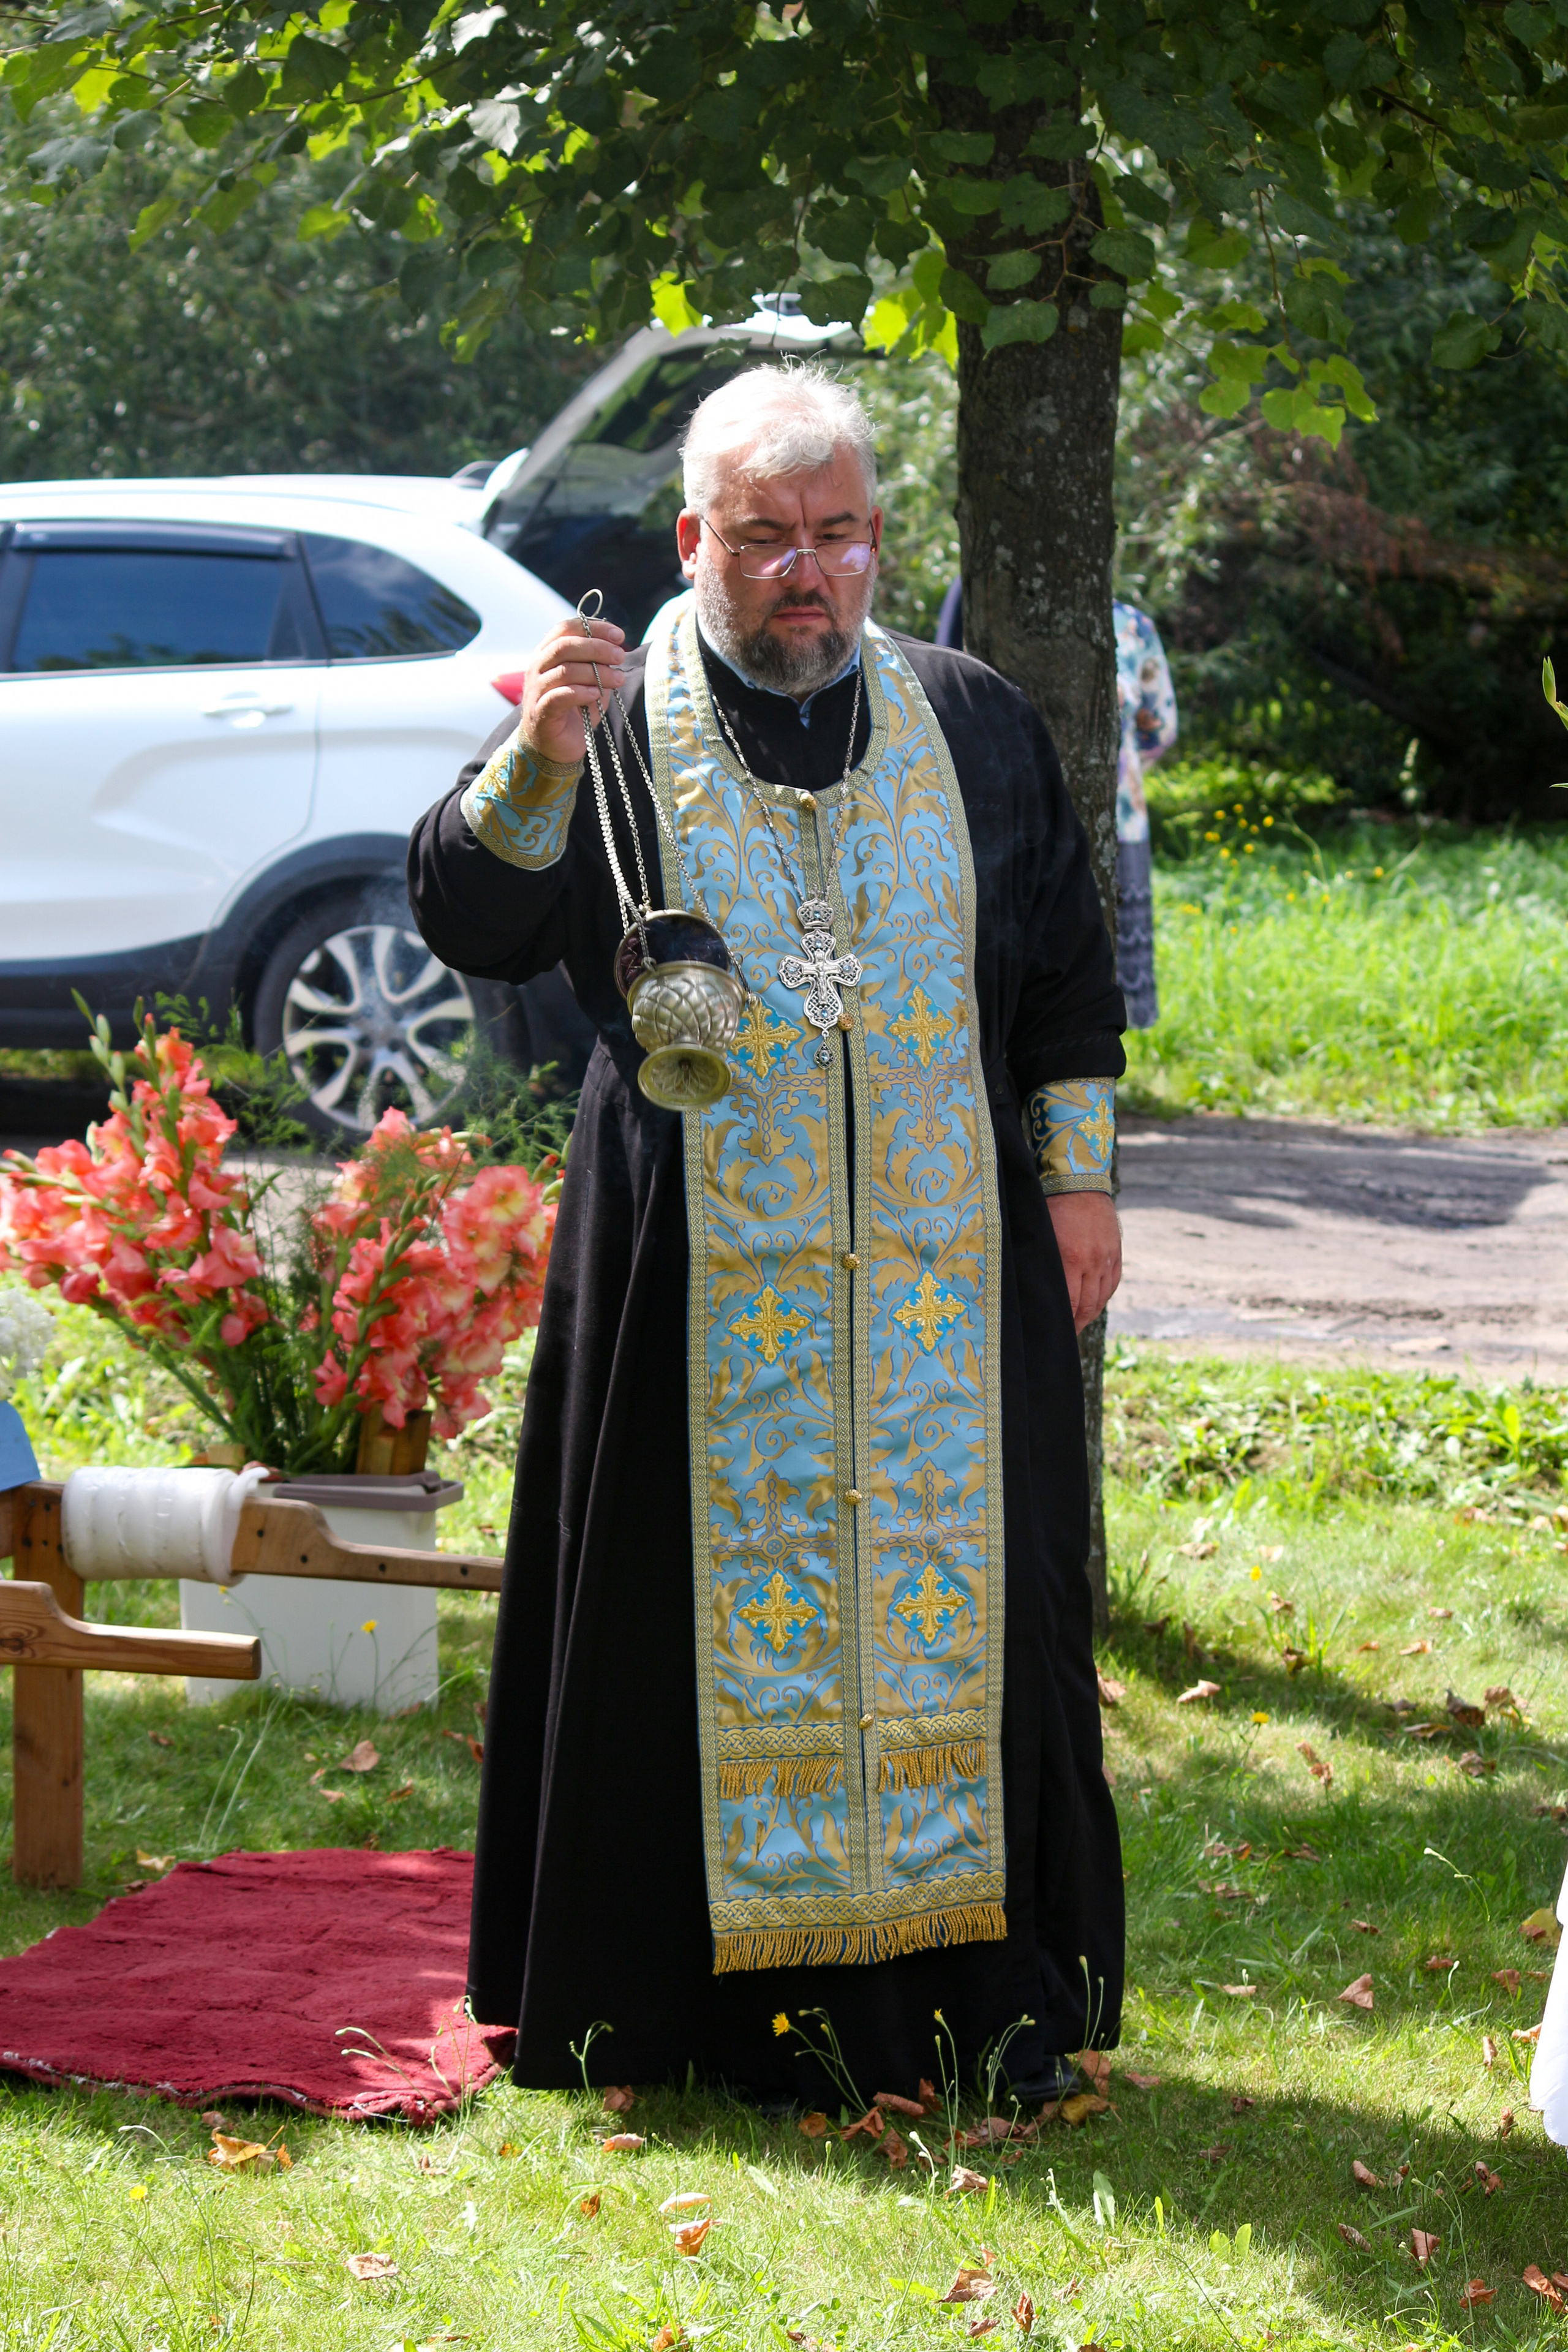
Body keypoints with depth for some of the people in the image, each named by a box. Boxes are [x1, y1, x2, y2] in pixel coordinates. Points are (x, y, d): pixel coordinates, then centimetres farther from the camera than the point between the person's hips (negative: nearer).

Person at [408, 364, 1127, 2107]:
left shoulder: (972, 725, 10)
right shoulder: (618, 726, 1)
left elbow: (1066, 970, 14)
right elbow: (466, 920, -10)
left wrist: (1078, 1176, 7)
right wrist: (537, 765, -27)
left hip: (945, 1275, 2)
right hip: (707, 1285, -2)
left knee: (949, 1596, 4)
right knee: (732, 1613, 0)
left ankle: (984, 1985, 13)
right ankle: (745, 1998, 8)